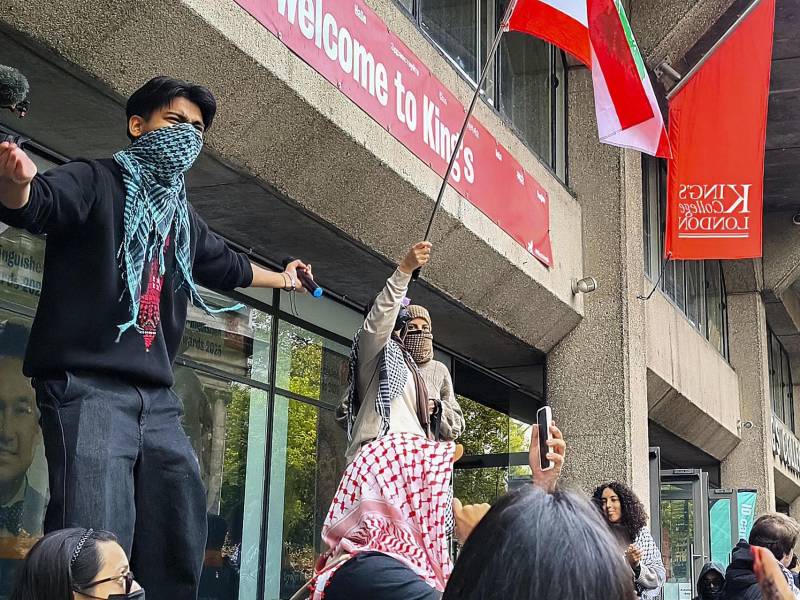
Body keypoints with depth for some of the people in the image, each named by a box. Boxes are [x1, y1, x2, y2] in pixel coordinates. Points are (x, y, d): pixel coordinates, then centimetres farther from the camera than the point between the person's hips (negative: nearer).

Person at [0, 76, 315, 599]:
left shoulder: (180, 215, 24)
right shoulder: (96, 182, 1)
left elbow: (226, 265, 42)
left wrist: (281, 278, 58)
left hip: (156, 397, 8)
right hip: (86, 386, -8)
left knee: (182, 534, 3)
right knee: (94, 543, -20)